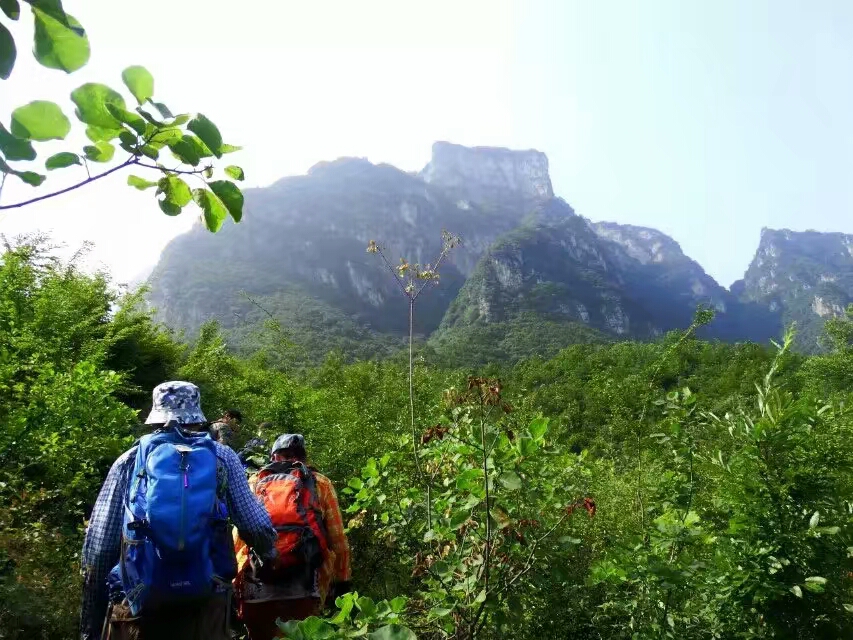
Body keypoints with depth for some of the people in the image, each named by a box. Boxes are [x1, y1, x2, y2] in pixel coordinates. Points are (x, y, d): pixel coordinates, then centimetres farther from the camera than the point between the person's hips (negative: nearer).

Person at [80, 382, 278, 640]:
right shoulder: (222, 457, 2)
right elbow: (256, 526, 1)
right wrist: (270, 556, 23)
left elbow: (97, 547, 1)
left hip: (138, 606, 1)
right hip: (205, 604, -1)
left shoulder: (130, 460, 2)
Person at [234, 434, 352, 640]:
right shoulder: (320, 483, 11)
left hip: (257, 590, 2)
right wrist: (343, 581, 13)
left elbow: (239, 537, 8)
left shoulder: (254, 482, 15)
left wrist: (234, 583, 11)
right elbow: (337, 539, 7)